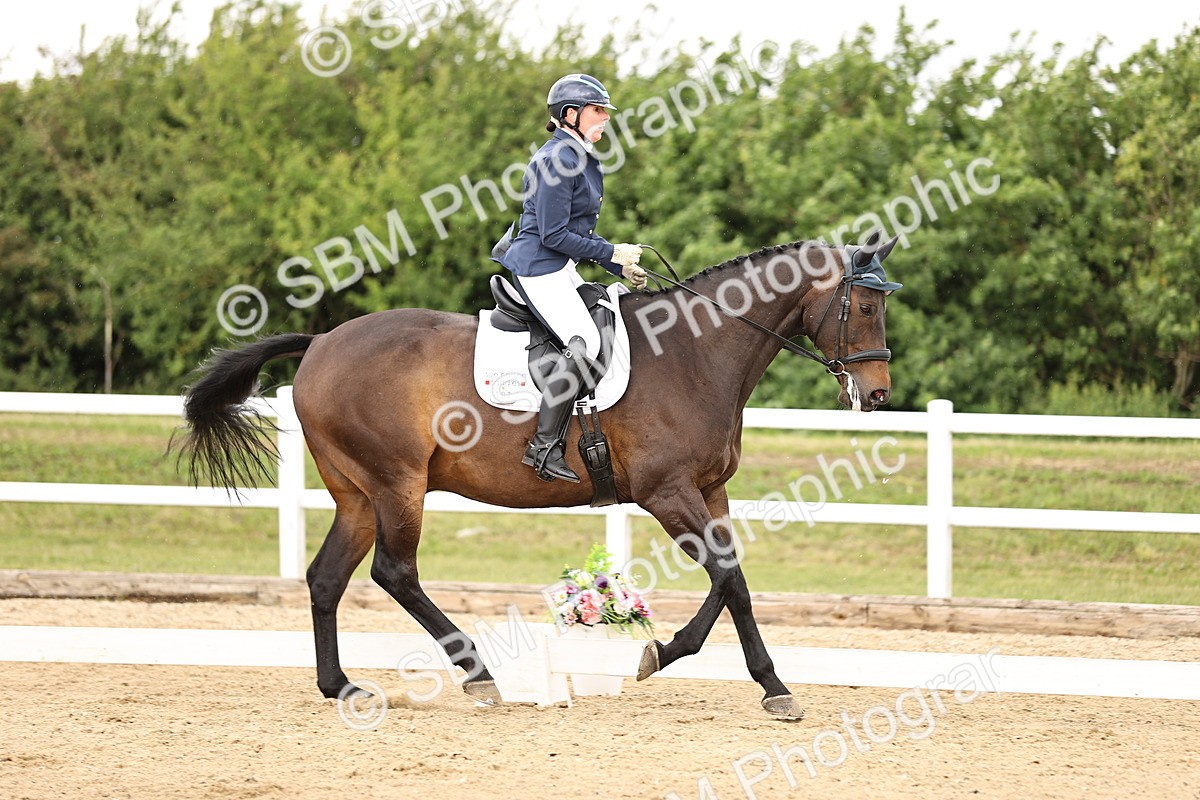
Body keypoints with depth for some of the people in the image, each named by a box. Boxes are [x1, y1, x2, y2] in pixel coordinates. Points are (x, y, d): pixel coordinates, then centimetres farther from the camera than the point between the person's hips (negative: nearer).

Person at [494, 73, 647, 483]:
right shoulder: (557, 160, -17)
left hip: (560, 268, 11)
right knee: (585, 341, -24)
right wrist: (611, 253, -14)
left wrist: (620, 267, 15)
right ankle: (544, 446, -24)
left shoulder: (583, 160, 16)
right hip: (539, 267, -11)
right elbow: (554, 235, -20)